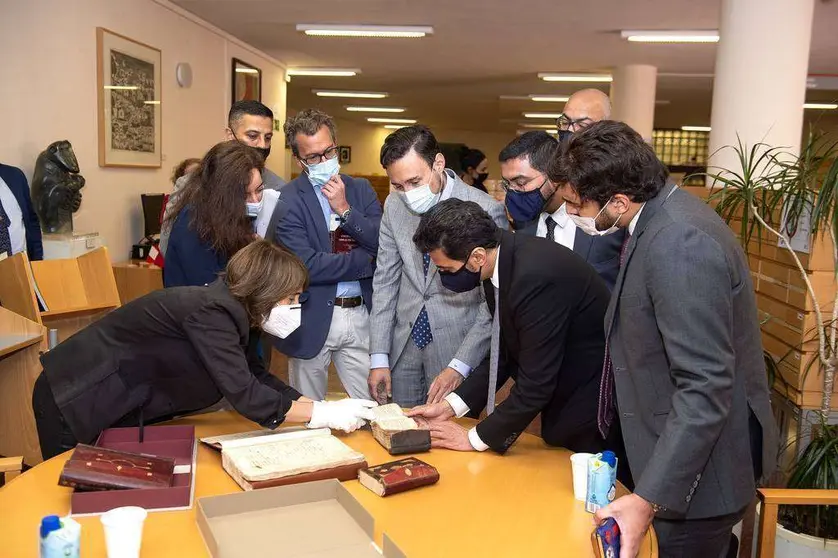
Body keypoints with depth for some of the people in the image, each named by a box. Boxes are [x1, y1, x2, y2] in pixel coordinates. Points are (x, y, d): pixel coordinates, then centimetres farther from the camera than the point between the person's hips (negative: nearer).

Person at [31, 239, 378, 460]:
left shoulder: (230, 311, -2)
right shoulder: (211, 313, -30)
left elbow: (259, 379, 2)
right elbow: (246, 397, -33)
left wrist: (323, 409, -8)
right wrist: (323, 414, -26)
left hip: (124, 405, 8)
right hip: (76, 401, -8)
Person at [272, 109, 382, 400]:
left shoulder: (361, 189, 7)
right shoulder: (286, 200, -9)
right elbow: (305, 265, -19)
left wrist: (344, 209, -13)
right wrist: (364, 261, -10)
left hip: (360, 316, 4)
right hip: (312, 321, -3)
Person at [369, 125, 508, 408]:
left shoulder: (487, 211, -16)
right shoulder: (394, 205, -1)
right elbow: (385, 280, 4)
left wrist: (459, 366, -17)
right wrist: (378, 358, 1)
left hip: (456, 346, -4)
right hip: (403, 345, 4)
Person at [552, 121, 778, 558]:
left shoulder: (680, 244, -28)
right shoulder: (659, 219, 2)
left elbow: (705, 390, -29)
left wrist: (648, 500, -30)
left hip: (697, 468, -9)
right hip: (676, 449, 9)